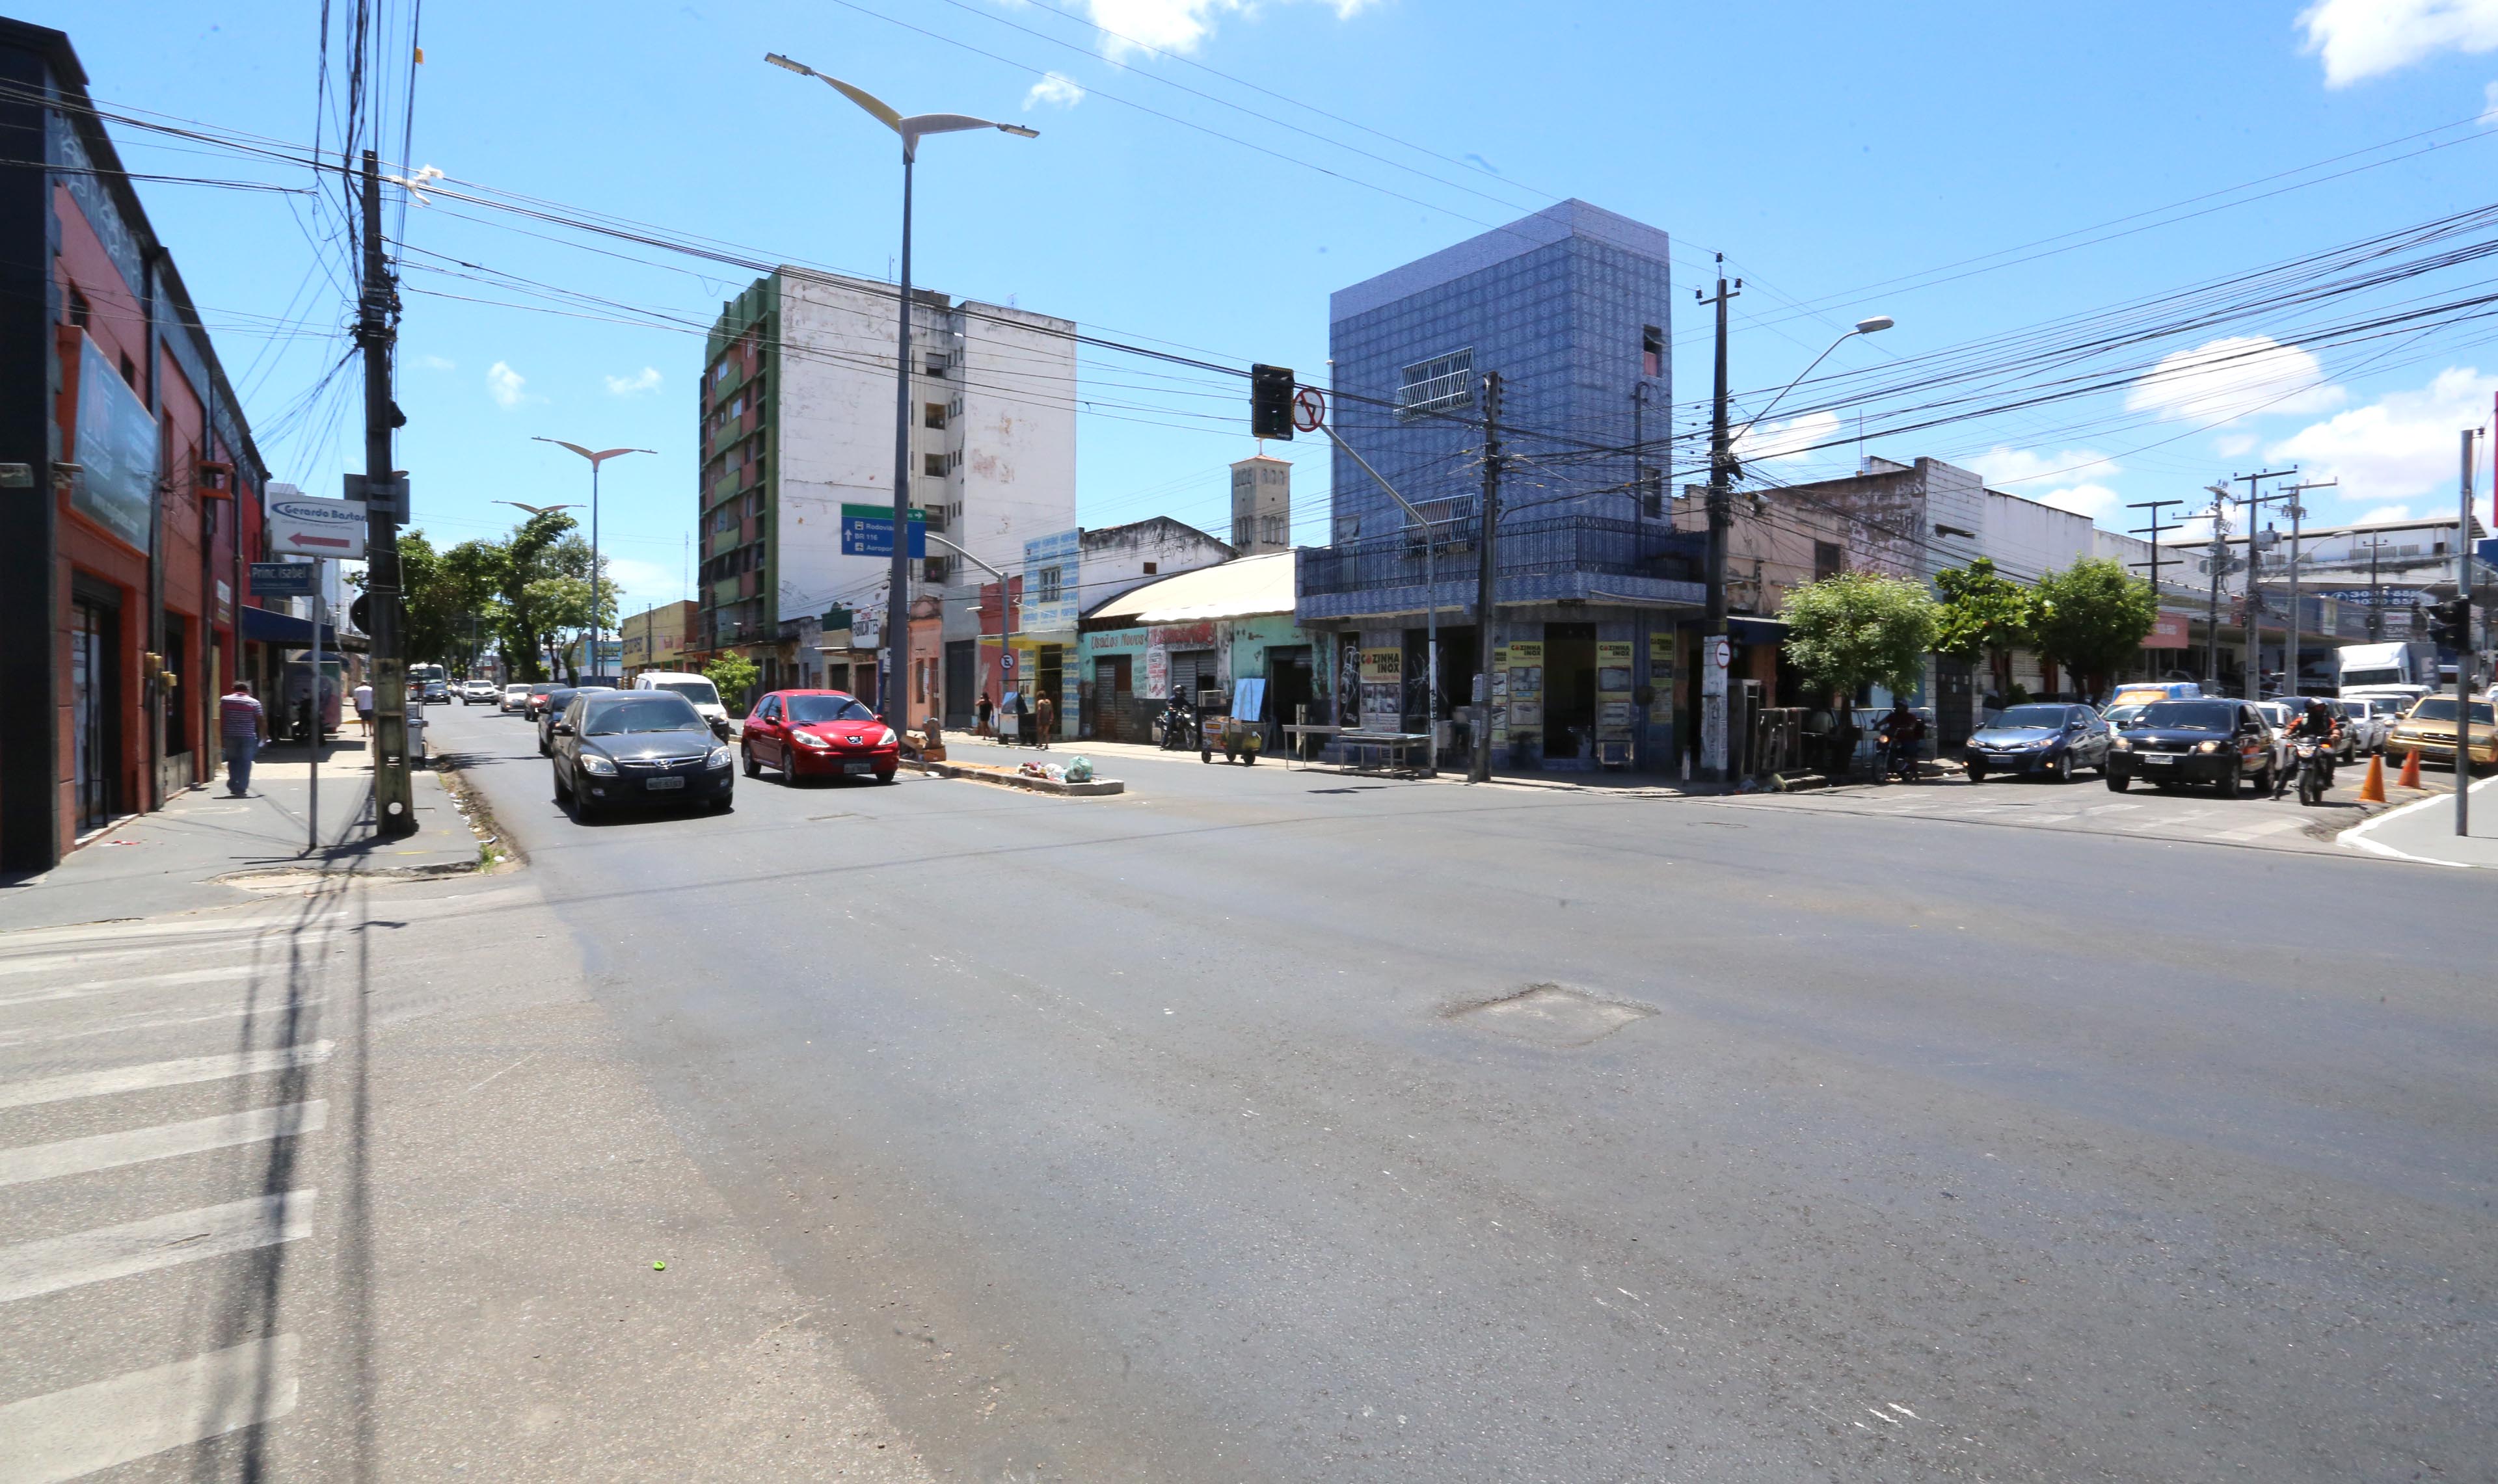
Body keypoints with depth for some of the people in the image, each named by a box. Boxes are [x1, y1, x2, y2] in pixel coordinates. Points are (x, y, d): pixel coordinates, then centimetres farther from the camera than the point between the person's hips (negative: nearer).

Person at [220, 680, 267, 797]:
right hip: (248, 736, -2)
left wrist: (222, 733, 11)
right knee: (245, 762, 0)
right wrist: (264, 735, 8)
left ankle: (233, 786, 10)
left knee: (233, 760, 15)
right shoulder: (254, 702, -1)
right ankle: (241, 789, -4)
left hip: (230, 735, 2)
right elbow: (261, 721, 0)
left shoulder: (224, 700, 3)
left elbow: (221, 718, 3)